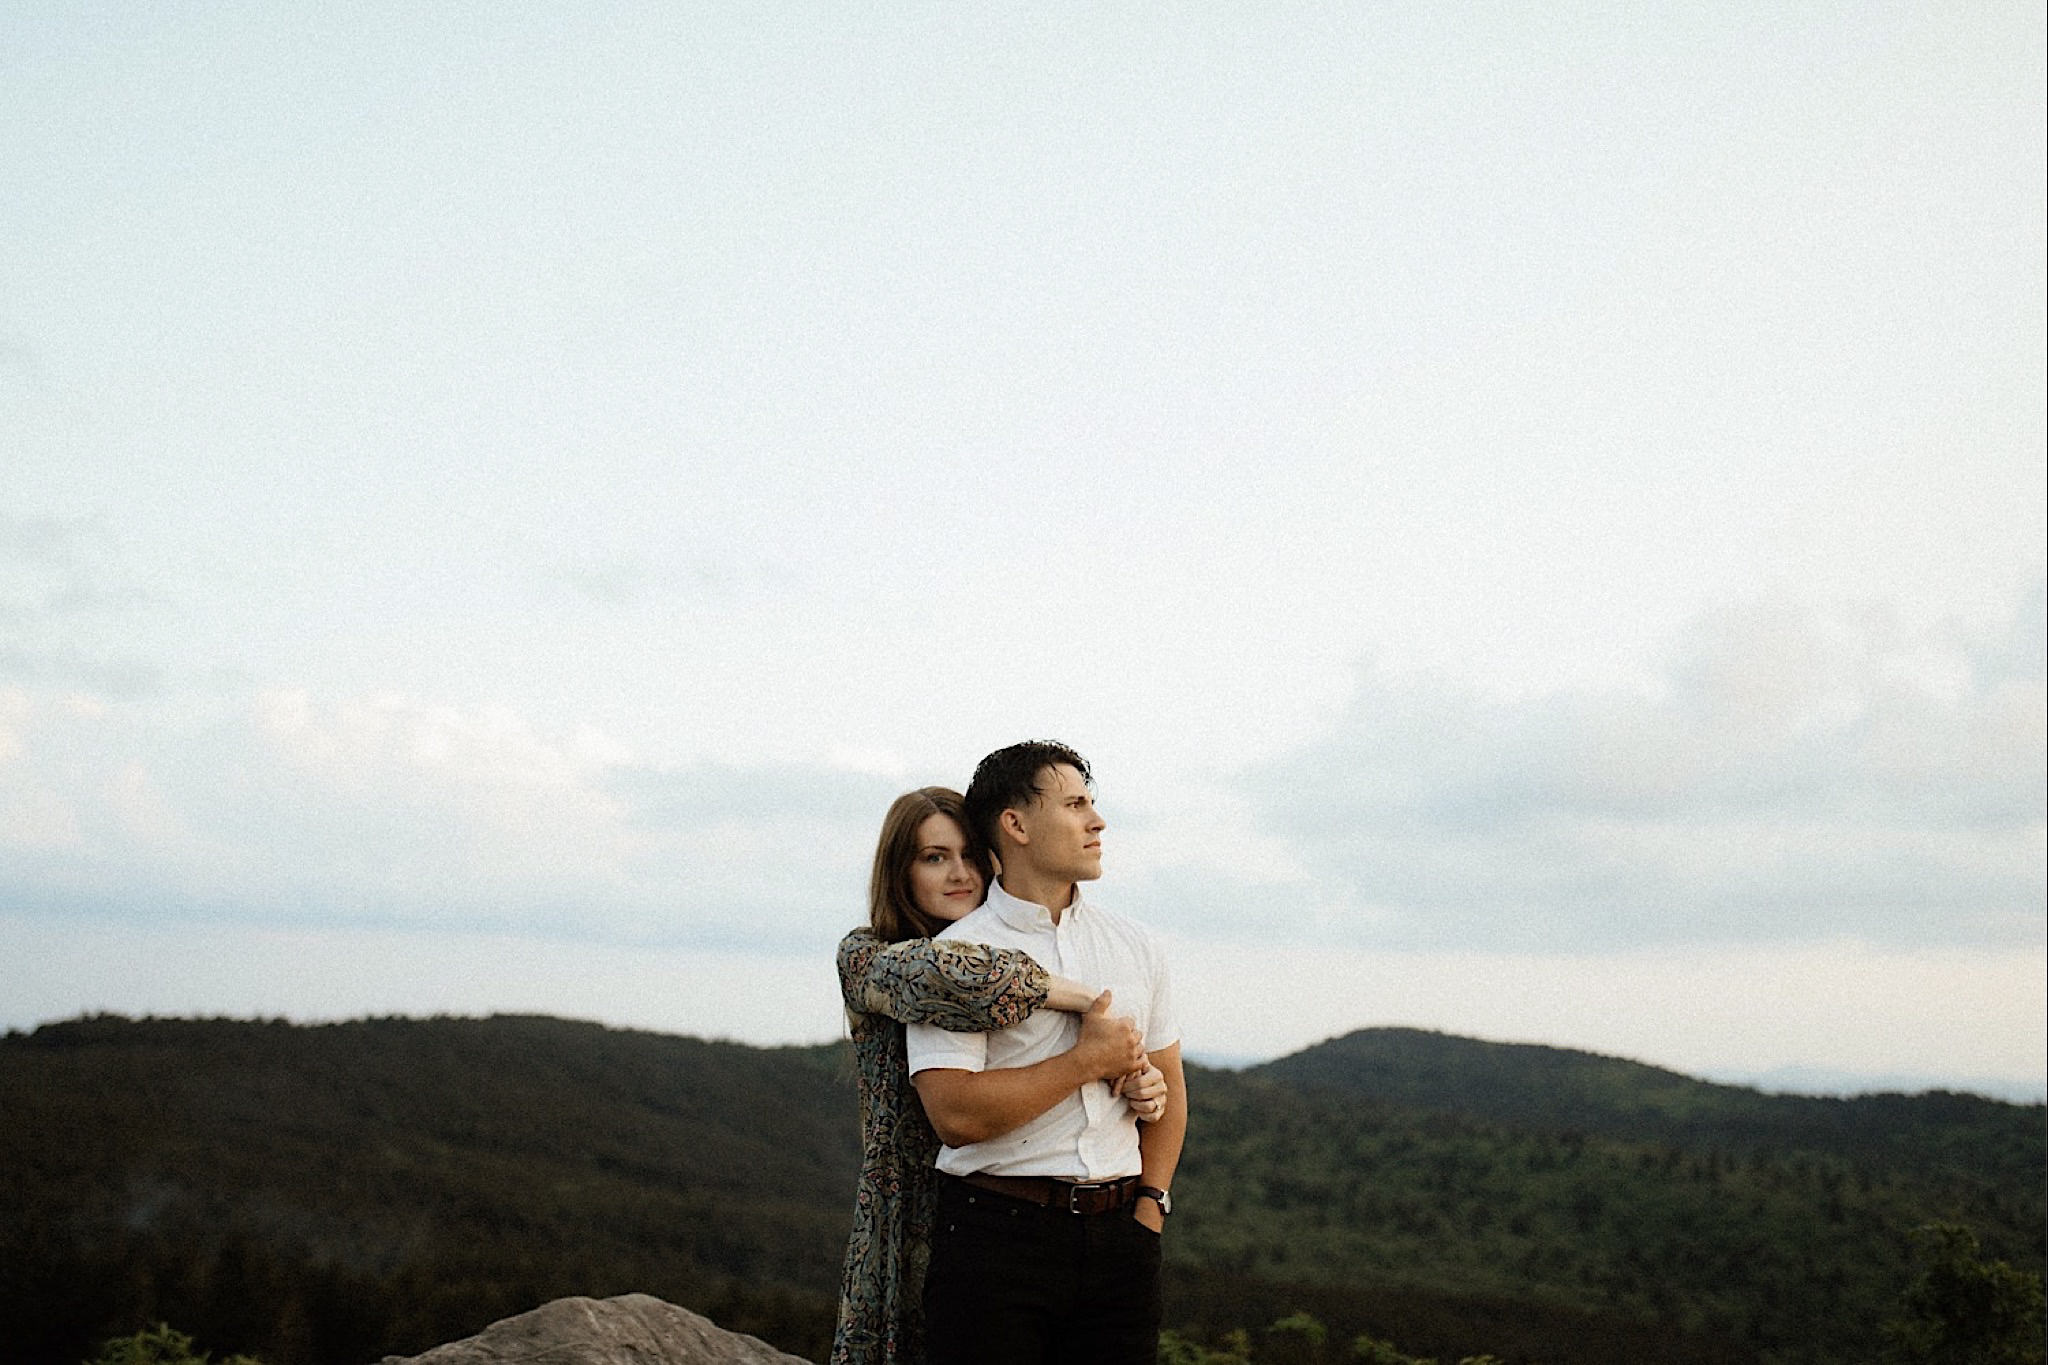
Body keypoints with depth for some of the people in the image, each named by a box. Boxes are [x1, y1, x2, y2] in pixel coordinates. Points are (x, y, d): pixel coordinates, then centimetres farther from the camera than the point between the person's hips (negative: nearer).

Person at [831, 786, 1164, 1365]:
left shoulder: (1007, 957, 10)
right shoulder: (865, 957, -6)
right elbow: (936, 973, -29)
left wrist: (1140, 1084, -12)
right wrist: (1084, 999, -23)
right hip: (913, 1232, -4)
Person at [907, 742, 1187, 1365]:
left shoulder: (1135, 946, 12)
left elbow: (1166, 1085, 16)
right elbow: (956, 1114, -17)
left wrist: (1150, 1205, 3)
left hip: (1120, 1237, 5)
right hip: (996, 1236, -4)